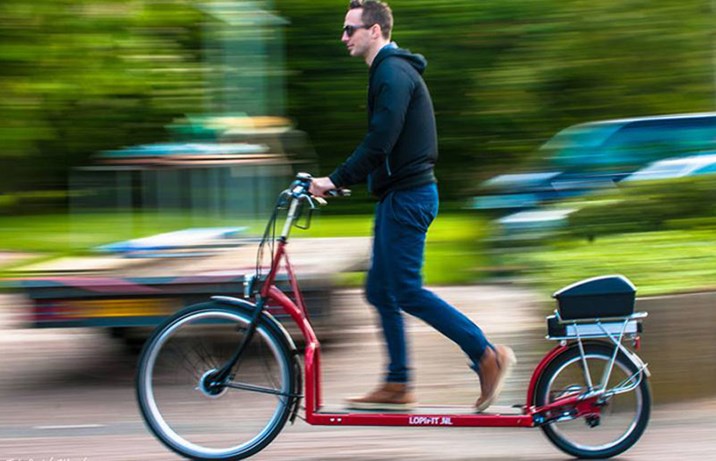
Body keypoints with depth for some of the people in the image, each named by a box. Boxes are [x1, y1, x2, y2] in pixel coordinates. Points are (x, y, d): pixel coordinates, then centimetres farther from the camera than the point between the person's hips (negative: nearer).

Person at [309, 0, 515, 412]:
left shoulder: (393, 73, -15)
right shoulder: (392, 70, 18)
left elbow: (379, 142, -22)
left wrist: (337, 180, -17)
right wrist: (343, 180, 17)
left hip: (407, 196, -11)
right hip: (399, 194, 11)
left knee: (408, 292, -9)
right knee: (381, 291, 10)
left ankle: (488, 355, -6)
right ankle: (398, 386, 13)